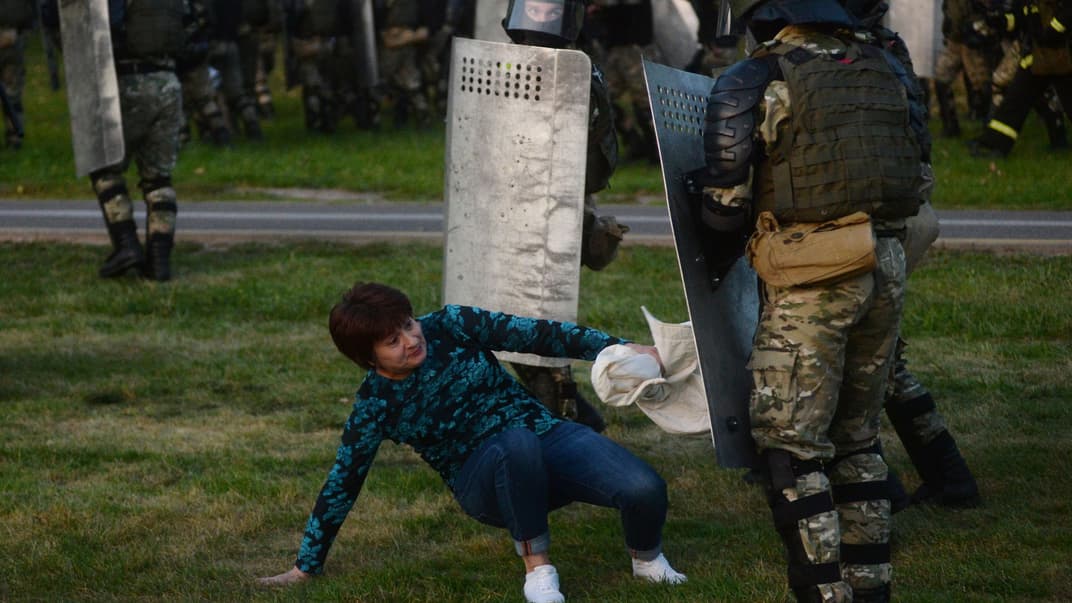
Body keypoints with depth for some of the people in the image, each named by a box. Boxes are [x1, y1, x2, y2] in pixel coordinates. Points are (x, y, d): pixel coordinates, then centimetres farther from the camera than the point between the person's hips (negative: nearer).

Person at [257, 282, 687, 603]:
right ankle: (537, 567, -25)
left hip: (547, 437, 2)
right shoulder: (375, 406, -6)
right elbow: (342, 485, 2)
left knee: (645, 491, -26)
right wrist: (307, 566, 7)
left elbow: (535, 335, -3)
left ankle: (647, 559, 10)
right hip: (484, 484, -2)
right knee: (517, 441, -41)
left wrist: (617, 347, -10)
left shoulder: (449, 327, -5)